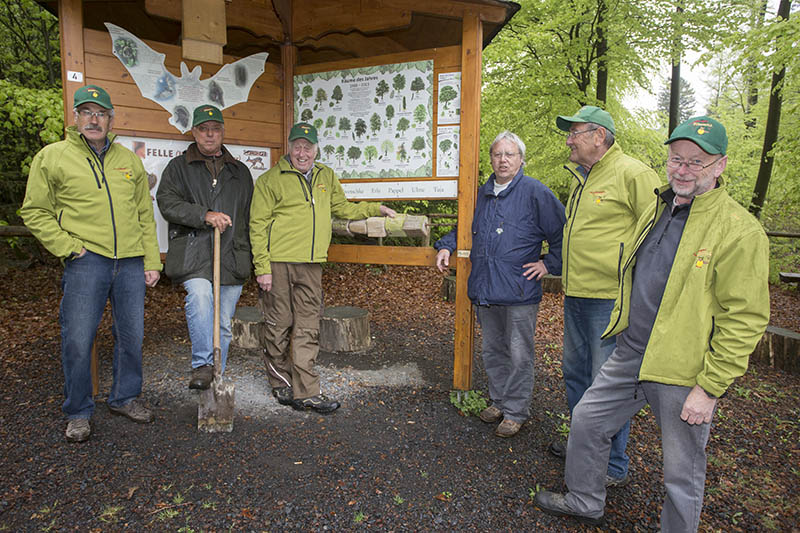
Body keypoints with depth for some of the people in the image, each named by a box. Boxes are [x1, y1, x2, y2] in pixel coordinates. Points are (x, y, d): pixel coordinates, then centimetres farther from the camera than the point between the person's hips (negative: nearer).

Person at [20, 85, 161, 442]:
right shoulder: (52, 157, 4)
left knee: (131, 336, 11)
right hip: (86, 262, -3)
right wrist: (68, 247, -7)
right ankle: (78, 413, 20)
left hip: (131, 263, 3)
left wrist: (151, 261, 8)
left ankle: (124, 398, 30)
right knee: (77, 340, 1)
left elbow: (145, 215, 13)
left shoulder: (129, 160, 13)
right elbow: (35, 212, 4)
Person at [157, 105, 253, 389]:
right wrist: (205, 215, -18)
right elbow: (167, 202, -4)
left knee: (224, 323, 5)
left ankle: (217, 377, 17)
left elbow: (250, 215, 23)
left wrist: (247, 253, 15)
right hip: (193, 254, -2)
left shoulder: (240, 171, 21)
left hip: (231, 256, 3)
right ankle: (202, 365, -20)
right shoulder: (178, 167, 12)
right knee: (200, 297, -30)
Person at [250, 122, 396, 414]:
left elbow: (343, 208, 29)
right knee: (279, 326, 5)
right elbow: (258, 225, -4)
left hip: (311, 265, 4)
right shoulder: (270, 179, -2)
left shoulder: (326, 177, 14)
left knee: (307, 329, 5)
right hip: (278, 262, -4)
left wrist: (376, 209, 21)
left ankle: (306, 392, 11)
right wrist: (262, 267, -11)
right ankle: (281, 384, 23)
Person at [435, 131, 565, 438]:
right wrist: (446, 246, 13)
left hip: (519, 292, -6)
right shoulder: (481, 193, 13)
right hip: (485, 291, 6)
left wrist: (549, 264, -6)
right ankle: (498, 401, 34)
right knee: (492, 351, 17)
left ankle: (516, 412, 19)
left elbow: (562, 235, -2)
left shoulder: (535, 193, -4)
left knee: (519, 355, 4)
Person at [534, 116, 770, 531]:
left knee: (682, 474, 11)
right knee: (587, 421, 17)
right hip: (631, 353, 7)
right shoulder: (657, 210, 7)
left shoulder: (740, 231, -16)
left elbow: (744, 320, -17)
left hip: (683, 373, -7)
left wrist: (709, 388, -18)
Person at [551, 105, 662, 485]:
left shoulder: (632, 174, -11)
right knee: (576, 374, 19)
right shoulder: (580, 177, 16)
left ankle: (613, 468, 19)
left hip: (611, 300, -9)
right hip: (576, 297, 9)